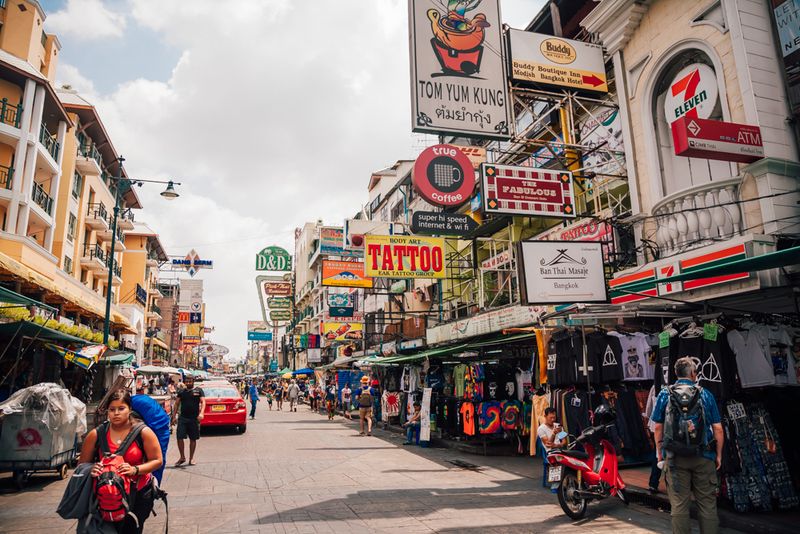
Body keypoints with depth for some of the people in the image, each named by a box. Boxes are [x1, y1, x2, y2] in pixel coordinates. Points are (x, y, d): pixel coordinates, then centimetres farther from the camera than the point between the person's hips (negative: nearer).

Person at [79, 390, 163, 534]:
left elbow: (157, 461, -7)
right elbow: (83, 465, 6)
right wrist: (92, 469, -16)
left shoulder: (143, 432, -9)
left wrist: (135, 469, -21)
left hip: (139, 494, -1)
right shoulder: (96, 435, -5)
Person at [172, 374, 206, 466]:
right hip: (182, 418, 2)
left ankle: (191, 458, 18)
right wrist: (174, 416, 8)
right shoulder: (182, 392, 12)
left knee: (193, 439, 6)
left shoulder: (198, 391, 4)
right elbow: (177, 404, 16)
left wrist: (201, 413, -20)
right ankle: (182, 457, 11)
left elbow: (203, 402, -5)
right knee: (180, 438, -5)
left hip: (194, 418, -2)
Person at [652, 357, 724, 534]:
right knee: (707, 503, 10)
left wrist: (660, 452, 11)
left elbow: (658, 427, 1)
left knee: (679, 505, 5)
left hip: (675, 457, 0)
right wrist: (719, 454, 10)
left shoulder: (665, 394, 1)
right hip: (703, 457, 0)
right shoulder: (705, 394, 1)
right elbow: (717, 429, 0)